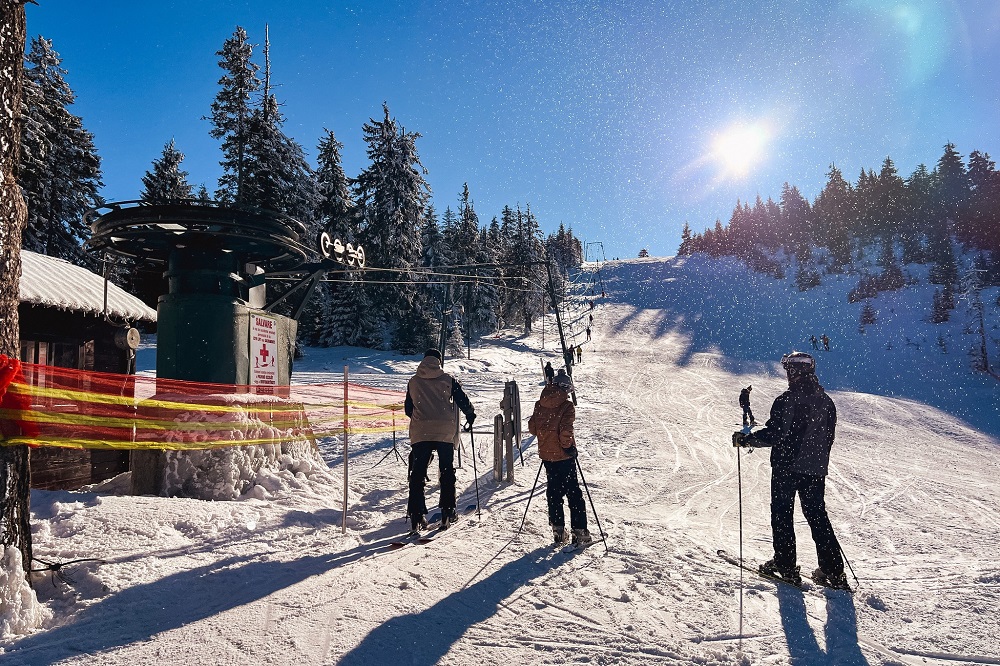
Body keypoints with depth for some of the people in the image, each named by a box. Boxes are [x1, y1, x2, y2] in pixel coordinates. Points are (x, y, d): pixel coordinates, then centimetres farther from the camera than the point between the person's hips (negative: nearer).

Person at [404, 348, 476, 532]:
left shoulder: (413, 381, 6)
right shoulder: (448, 380, 0)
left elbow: (408, 408, 13)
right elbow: (463, 400, 2)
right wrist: (470, 415, 21)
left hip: (420, 433, 1)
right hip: (445, 433, -1)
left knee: (417, 474, 4)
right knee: (447, 472, 11)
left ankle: (416, 516, -1)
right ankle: (447, 513, 12)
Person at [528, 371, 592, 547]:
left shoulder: (540, 404, 3)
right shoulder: (567, 405, -13)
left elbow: (532, 427, 7)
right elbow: (565, 430, -22)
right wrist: (569, 446, -8)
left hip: (546, 454, 5)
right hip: (563, 455, -5)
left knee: (553, 491, 14)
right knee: (573, 492, 3)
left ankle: (558, 531, 17)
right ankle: (579, 532, 4)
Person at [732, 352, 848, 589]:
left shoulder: (785, 400, -13)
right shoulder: (826, 401, 6)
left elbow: (772, 434, -17)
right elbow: (828, 438, 12)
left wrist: (746, 439, -4)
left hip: (786, 467, -5)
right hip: (816, 469, 6)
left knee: (782, 514, 6)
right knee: (817, 516, 13)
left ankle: (785, 565, 7)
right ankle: (833, 570, 14)